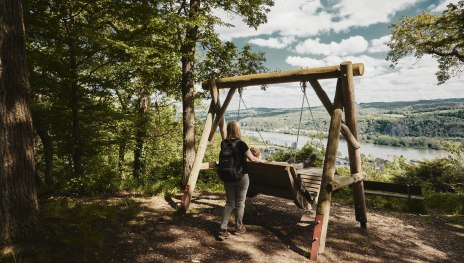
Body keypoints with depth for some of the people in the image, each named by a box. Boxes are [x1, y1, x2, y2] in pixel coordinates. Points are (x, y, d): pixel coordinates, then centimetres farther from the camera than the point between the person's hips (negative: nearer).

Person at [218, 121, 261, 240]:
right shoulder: (240, 144, -16)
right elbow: (252, 158, -12)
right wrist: (259, 160, 10)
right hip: (241, 177, -4)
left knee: (229, 202, 13)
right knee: (240, 203, 12)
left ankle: (223, 230, 6)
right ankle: (239, 228, 27)